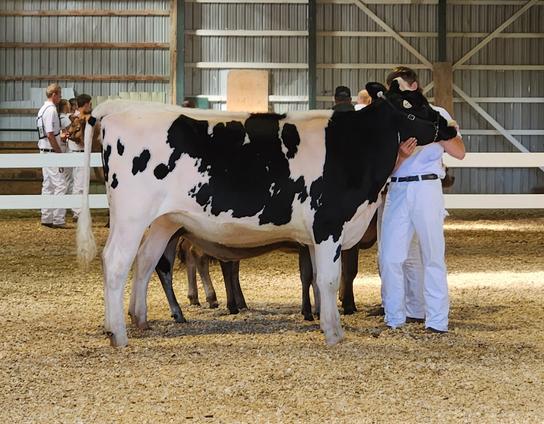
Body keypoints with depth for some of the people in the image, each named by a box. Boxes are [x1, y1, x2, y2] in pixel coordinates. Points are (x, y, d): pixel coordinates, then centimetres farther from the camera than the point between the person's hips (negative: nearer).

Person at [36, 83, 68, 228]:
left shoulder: (42, 109, 14)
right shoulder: (51, 110, -16)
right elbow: (50, 135, -20)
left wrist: (61, 136, 14)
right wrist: (60, 151, -15)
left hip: (44, 151, 10)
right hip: (52, 152, -10)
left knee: (48, 185, 13)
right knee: (60, 185, -9)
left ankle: (46, 218, 17)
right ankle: (58, 220, -10)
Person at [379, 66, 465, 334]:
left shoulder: (437, 115, 7)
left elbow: (460, 152, -1)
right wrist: (402, 156, -15)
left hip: (426, 188, -3)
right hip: (397, 191, 3)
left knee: (432, 255, -2)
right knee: (391, 257, -1)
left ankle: (437, 320, 1)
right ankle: (394, 319, 11)